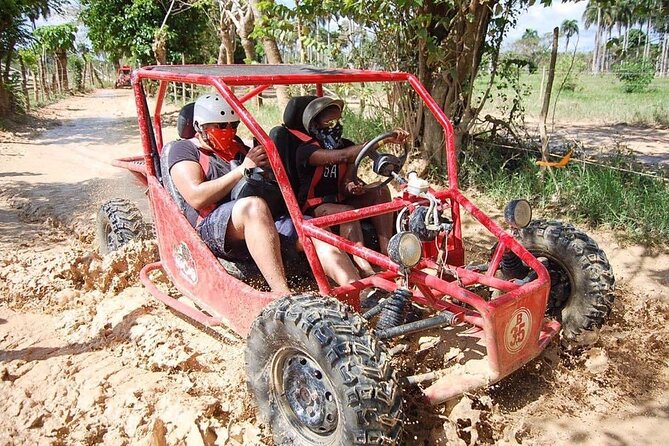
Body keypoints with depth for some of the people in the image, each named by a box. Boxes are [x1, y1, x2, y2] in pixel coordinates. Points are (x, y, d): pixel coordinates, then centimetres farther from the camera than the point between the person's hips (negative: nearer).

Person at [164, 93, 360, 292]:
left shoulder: (238, 147, 29)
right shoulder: (184, 149, 11)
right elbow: (197, 197, -7)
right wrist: (243, 169, -8)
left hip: (264, 222, 6)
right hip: (211, 227, -6)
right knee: (254, 206, -39)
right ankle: (284, 298, -49)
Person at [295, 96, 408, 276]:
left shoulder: (345, 145, 4)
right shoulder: (306, 151, -16)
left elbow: (344, 184, -2)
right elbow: (342, 156, -34)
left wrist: (350, 187, -29)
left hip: (339, 200, 7)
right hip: (314, 207, -7)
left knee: (380, 191, -16)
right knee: (349, 212, -37)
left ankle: (387, 252, -27)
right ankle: (366, 272, -47)